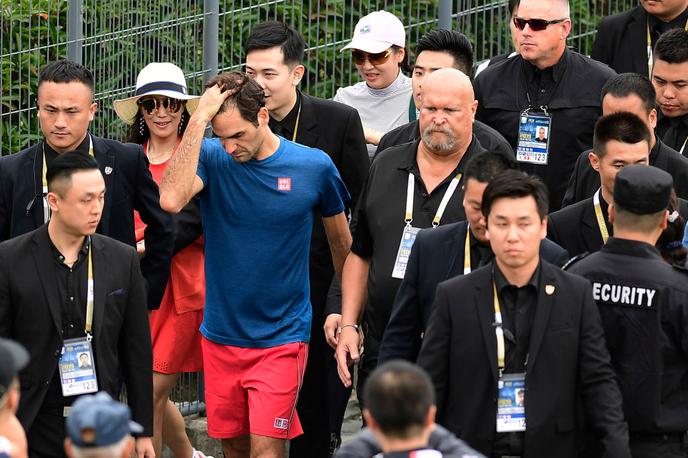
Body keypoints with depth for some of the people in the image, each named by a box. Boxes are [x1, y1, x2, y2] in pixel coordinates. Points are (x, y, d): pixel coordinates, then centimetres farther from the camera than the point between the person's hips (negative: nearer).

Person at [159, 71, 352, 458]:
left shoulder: (314, 166, -6)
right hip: (221, 335, 2)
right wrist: (200, 118, -27)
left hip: (282, 336, -2)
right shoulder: (211, 158, -6)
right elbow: (171, 200, -28)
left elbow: (341, 242, 9)